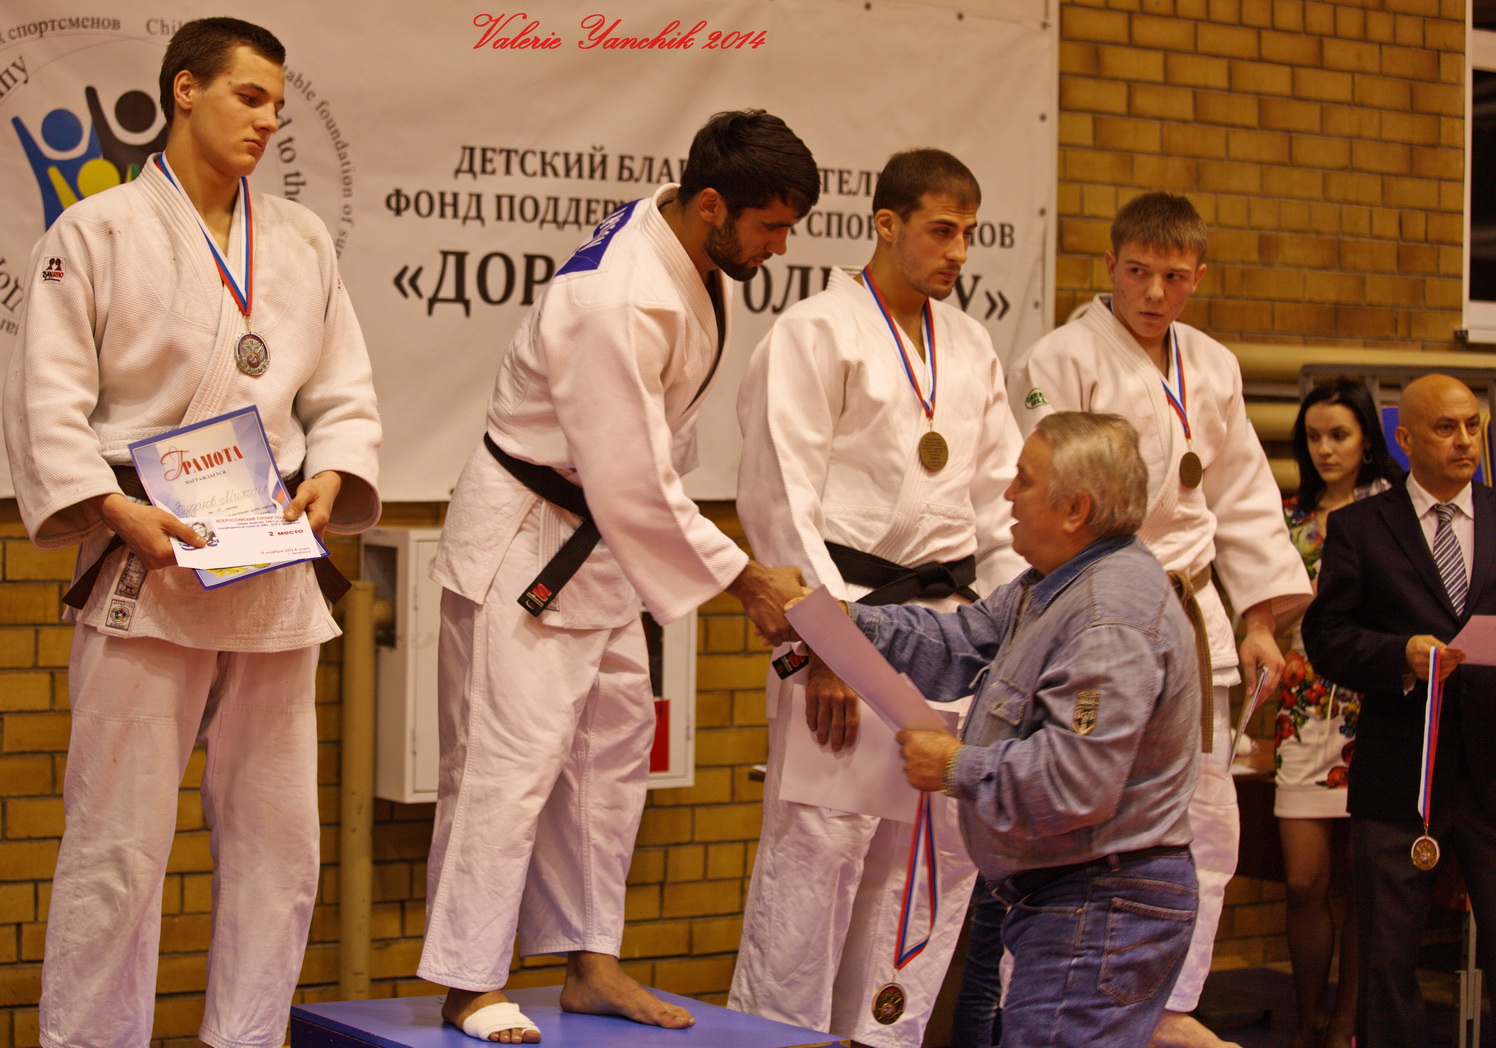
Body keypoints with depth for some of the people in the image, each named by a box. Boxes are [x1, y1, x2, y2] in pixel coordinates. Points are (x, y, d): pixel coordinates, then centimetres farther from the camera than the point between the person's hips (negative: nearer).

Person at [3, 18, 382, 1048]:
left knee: (277, 837, 9)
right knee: (119, 841, -4)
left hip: (274, 571, 5)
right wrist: (118, 510, -17)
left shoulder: (302, 239, 13)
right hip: (146, 571, -5)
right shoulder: (98, 231, -2)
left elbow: (344, 393, 14)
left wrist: (329, 480, -5)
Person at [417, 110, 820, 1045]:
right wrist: (746, 581, -20)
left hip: (604, 541, 10)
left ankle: (590, 962, 22)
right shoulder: (618, 307, -31)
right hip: (526, 537, -10)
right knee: (511, 755, -8)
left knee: (613, 748, 13)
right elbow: (633, 488, -28)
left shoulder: (688, 257, -1)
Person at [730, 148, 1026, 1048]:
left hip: (948, 618, 7)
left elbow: (1001, 499, 17)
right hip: (849, 608, -7)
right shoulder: (816, 334, -5)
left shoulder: (970, 347, 15)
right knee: (821, 836, -8)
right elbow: (782, 500, -10)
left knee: (945, 836, 9)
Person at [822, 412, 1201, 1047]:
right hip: (1062, 899, 11)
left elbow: (1075, 780, -28)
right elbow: (954, 645, 16)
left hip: (1102, 908, -11)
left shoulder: (1112, 619, -22)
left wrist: (958, 768, -15)